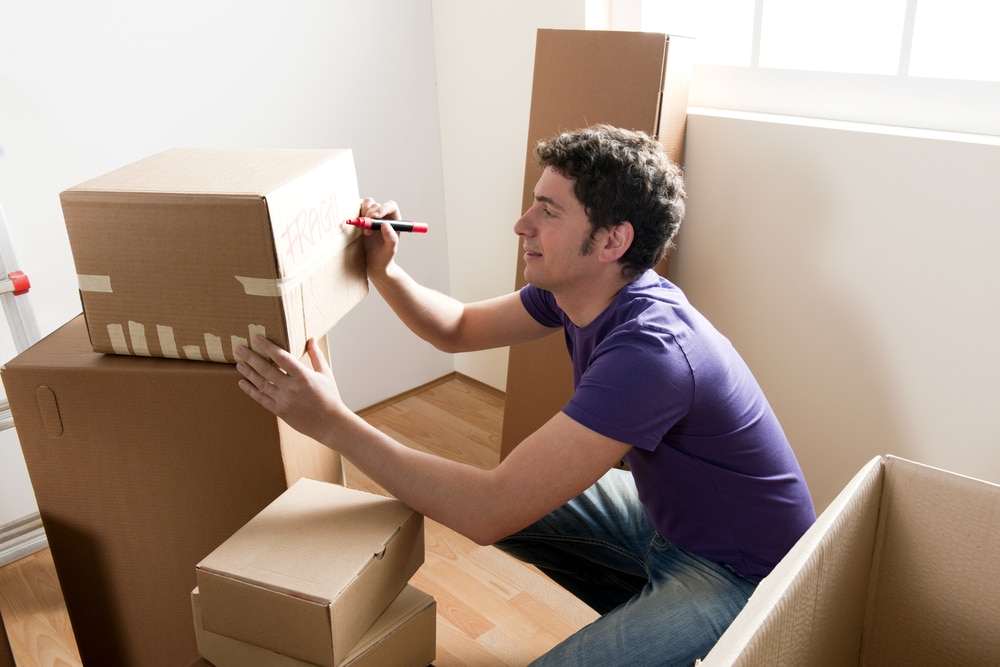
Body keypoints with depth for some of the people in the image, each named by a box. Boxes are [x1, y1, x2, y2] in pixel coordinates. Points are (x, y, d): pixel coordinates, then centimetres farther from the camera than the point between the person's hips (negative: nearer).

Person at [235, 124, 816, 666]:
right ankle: (636, 616, 22)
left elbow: (490, 512, -35)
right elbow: (460, 329, 9)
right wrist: (383, 270, -9)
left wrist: (331, 421, -31)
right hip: (665, 511, 9)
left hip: (740, 572, -8)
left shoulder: (650, 351, -35)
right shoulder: (577, 289, -6)